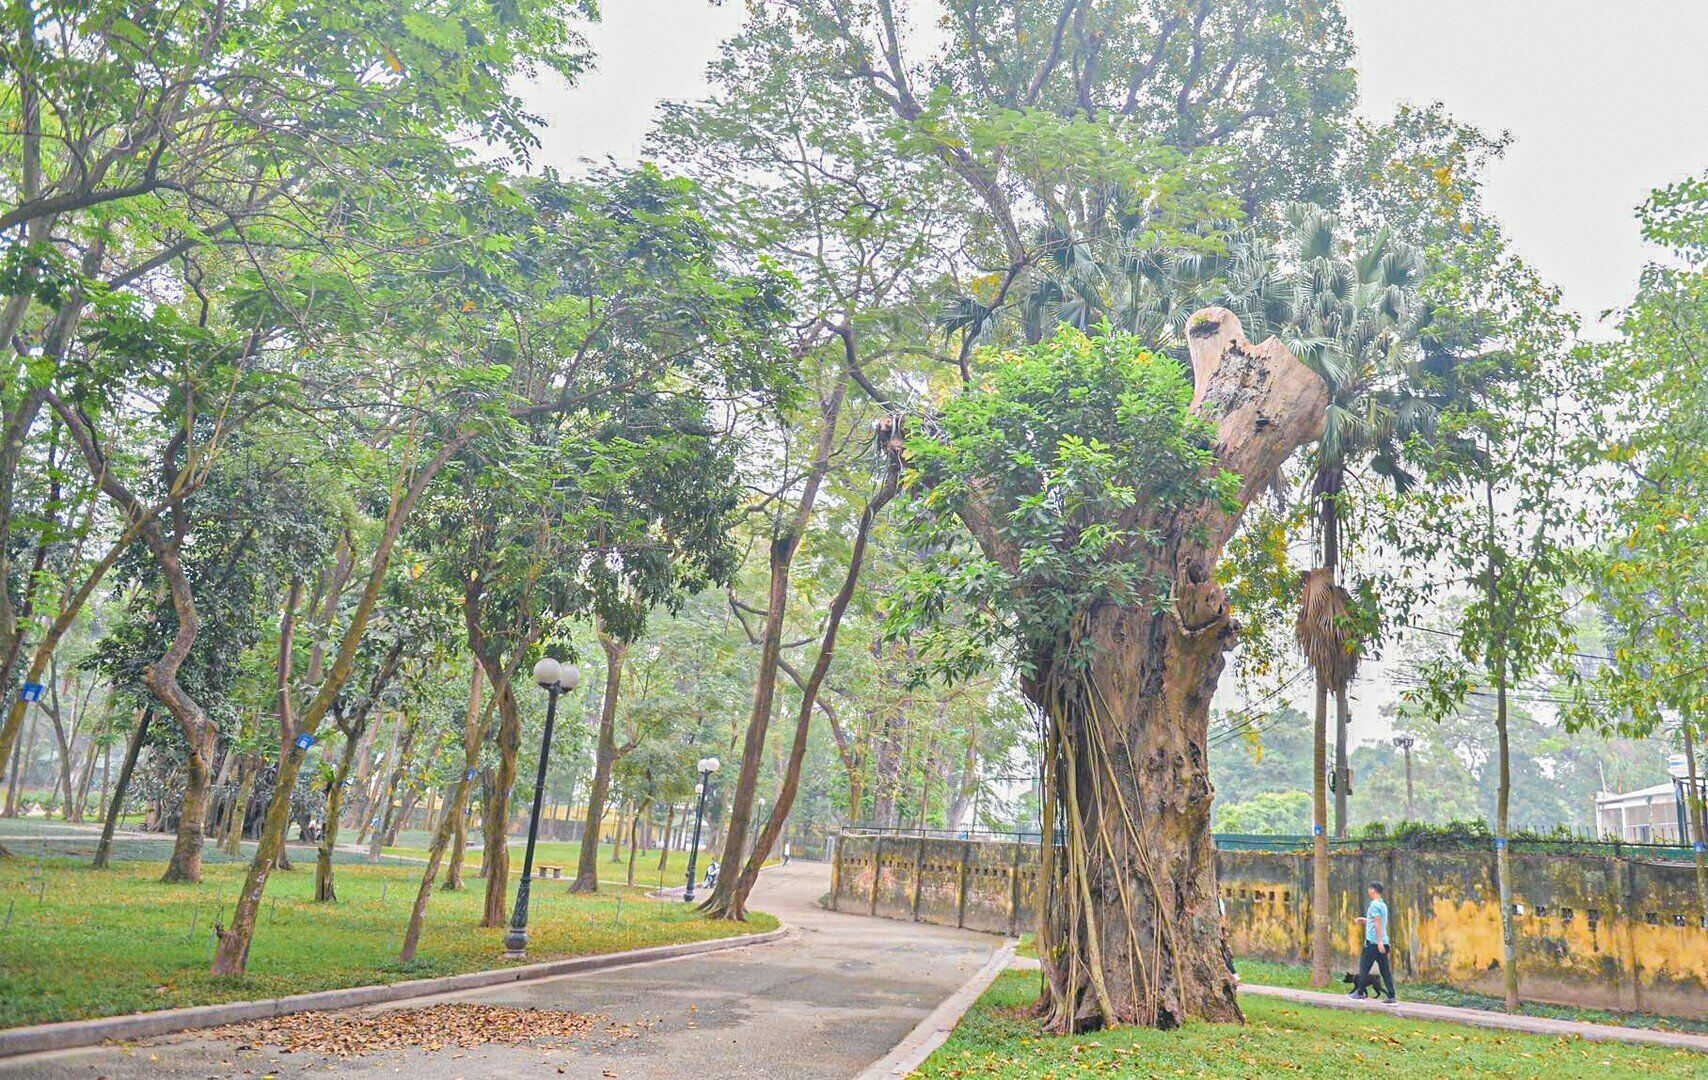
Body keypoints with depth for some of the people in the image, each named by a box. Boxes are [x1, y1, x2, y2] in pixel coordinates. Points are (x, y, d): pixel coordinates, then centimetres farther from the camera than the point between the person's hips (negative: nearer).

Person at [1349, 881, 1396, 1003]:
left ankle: (1359, 993, 7)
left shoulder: (1374, 904, -11)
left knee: (1364, 968, 2)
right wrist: (1365, 920, 33)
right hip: (1383, 943, 8)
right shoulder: (1383, 904, 16)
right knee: (1385, 970, 4)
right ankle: (1391, 997, -1)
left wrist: (1379, 941, -22)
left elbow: (1378, 924, -18)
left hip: (1373, 942, -8)